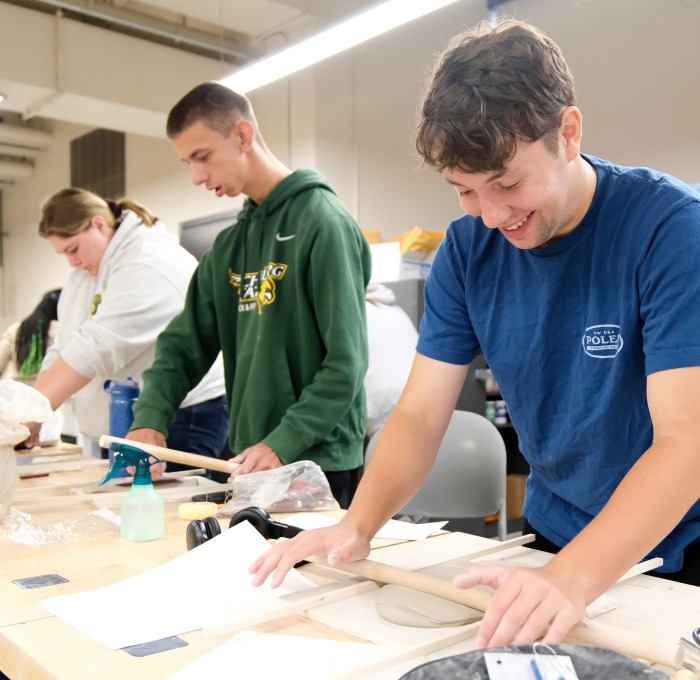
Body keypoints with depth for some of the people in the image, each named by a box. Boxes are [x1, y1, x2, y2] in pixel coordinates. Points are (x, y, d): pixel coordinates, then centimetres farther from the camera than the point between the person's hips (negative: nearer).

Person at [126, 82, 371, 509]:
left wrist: (283, 443, -21)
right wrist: (151, 416, -4)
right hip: (250, 461, 7)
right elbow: (188, 342, 10)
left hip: (318, 464, -6)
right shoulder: (229, 245, 10)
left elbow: (346, 363, -17)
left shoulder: (322, 221, -13)